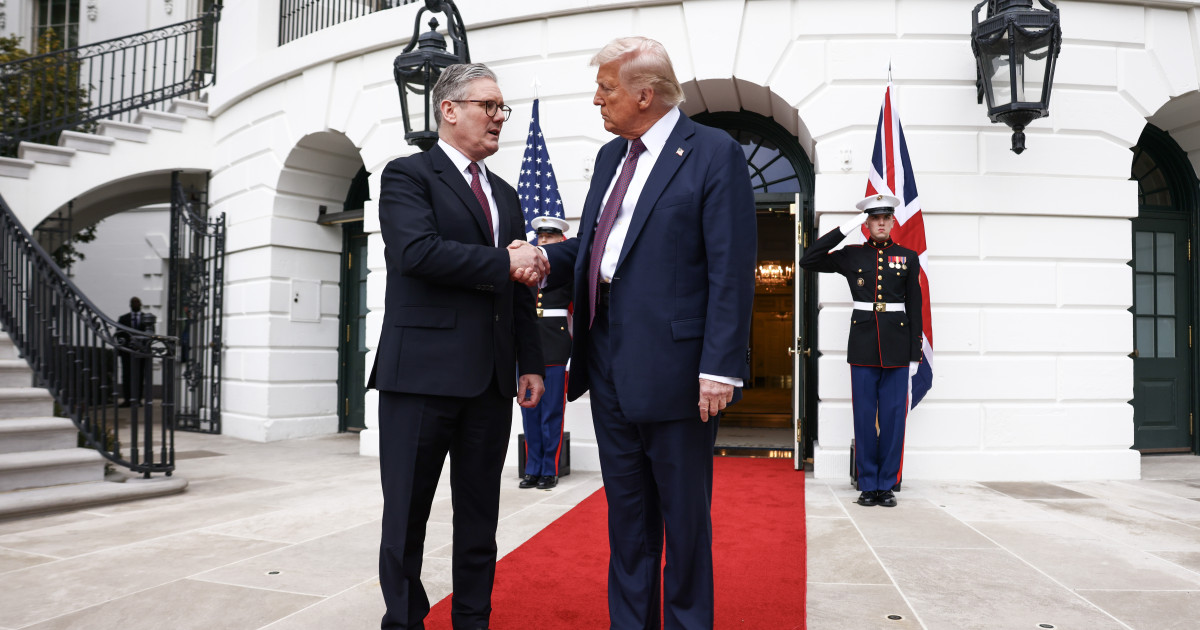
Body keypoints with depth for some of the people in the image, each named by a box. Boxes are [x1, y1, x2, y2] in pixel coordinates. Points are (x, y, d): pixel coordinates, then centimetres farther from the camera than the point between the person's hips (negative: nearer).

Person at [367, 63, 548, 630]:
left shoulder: (506, 195, 20)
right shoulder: (407, 175, 0)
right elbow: (417, 251, -19)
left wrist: (531, 363, 12)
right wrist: (503, 261, -14)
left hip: (490, 380, 6)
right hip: (423, 371, -6)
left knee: (479, 516, 12)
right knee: (407, 514, 4)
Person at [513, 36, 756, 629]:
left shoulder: (714, 153, -7)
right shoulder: (610, 155, 15)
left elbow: (731, 271, -13)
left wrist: (720, 367, -18)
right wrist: (548, 258, 0)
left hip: (672, 367, -7)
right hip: (608, 364, 7)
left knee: (685, 516, 8)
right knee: (626, 512, 17)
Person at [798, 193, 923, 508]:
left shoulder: (908, 258, 7)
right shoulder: (851, 255, 6)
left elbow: (915, 308, 7)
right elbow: (808, 260, -3)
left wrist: (915, 354, 2)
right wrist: (844, 229, -6)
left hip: (897, 346, 0)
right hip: (863, 344, 0)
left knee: (893, 417, 3)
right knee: (865, 417, 3)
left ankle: (887, 485, 13)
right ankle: (868, 485, 13)